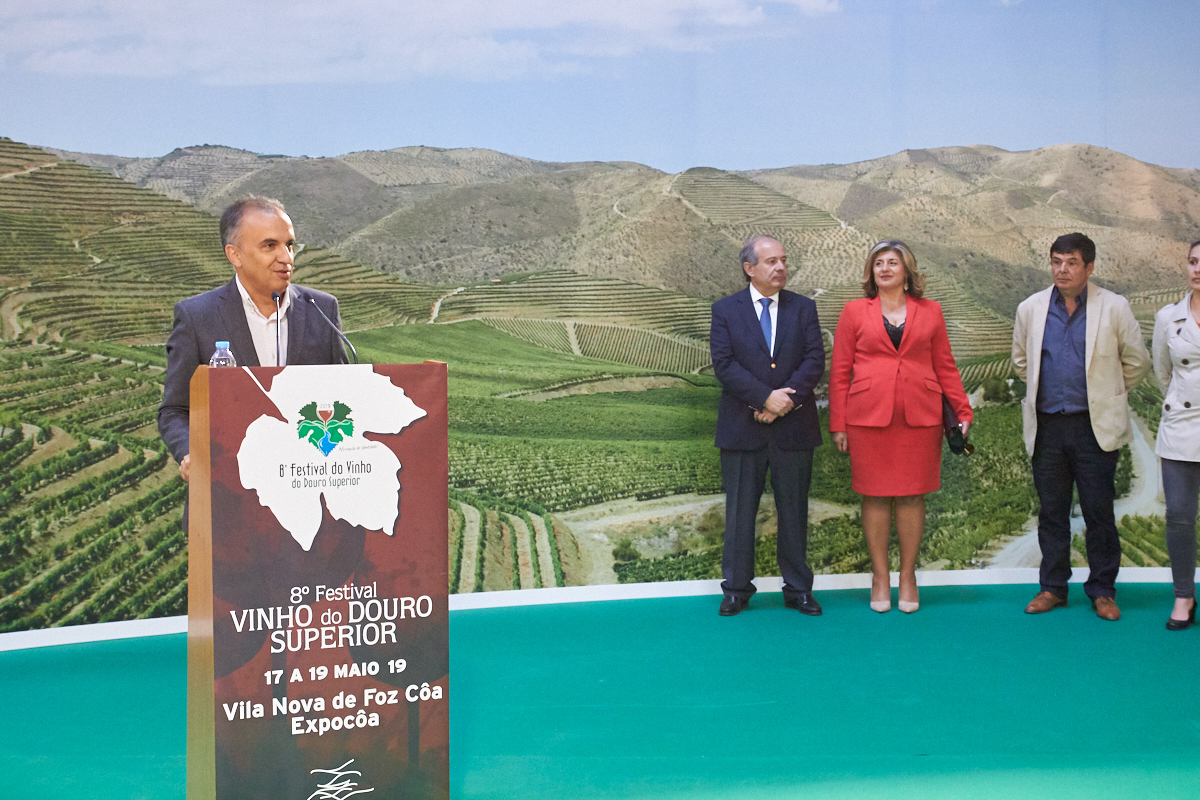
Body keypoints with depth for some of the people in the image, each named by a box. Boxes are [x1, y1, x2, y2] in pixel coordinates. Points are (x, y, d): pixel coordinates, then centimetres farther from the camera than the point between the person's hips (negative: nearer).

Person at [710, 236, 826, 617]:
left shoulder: (804, 308, 8)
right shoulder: (725, 310, 3)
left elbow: (815, 360, -2)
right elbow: (724, 364, -8)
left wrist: (786, 400, -14)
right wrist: (765, 397, -17)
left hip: (793, 427, 1)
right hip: (743, 428, -1)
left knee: (794, 510, 8)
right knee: (740, 510, 4)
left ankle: (798, 588, 18)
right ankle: (737, 589, 15)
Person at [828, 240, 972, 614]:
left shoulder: (930, 312, 10)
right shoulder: (855, 311, 6)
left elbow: (945, 367, 11)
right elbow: (839, 371, 5)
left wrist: (964, 410, 2)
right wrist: (837, 424, 0)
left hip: (919, 416, 1)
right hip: (868, 415, -1)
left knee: (912, 495, 3)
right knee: (875, 495, 2)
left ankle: (908, 576, 15)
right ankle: (880, 576, 13)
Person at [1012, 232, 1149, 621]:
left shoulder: (1114, 308, -3)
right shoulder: (1030, 309, 5)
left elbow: (1137, 361, 7)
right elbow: (1021, 360, 20)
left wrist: (1105, 395, 11)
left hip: (1096, 427, -2)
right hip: (1047, 426, 2)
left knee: (1099, 511, 1)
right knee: (1051, 511, 9)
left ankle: (1102, 590, 13)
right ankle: (1053, 587, 19)